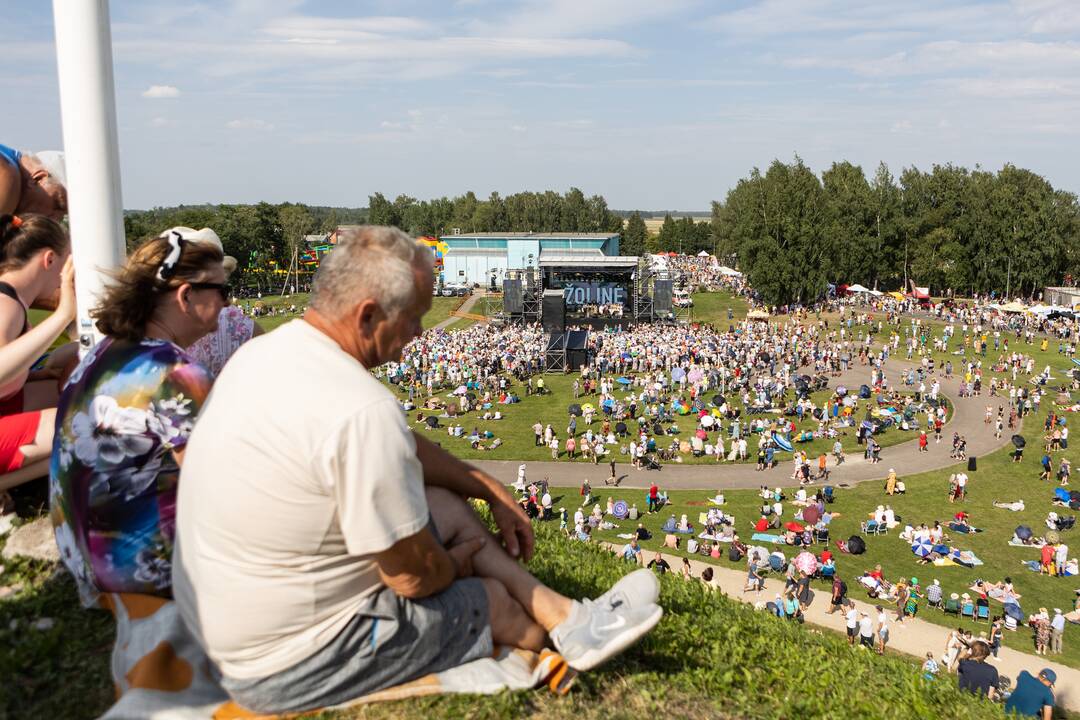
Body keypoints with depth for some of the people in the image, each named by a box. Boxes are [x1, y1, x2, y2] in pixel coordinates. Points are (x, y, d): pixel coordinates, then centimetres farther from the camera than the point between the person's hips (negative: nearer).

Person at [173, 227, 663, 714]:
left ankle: (565, 618, 21)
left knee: (447, 504, 12)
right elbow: (415, 576, -20)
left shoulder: (264, 351, -2)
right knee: (493, 599, 9)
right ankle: (564, 635, 39)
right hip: (287, 666, -8)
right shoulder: (362, 412, -32)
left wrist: (491, 489, 12)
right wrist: (456, 563, 3)